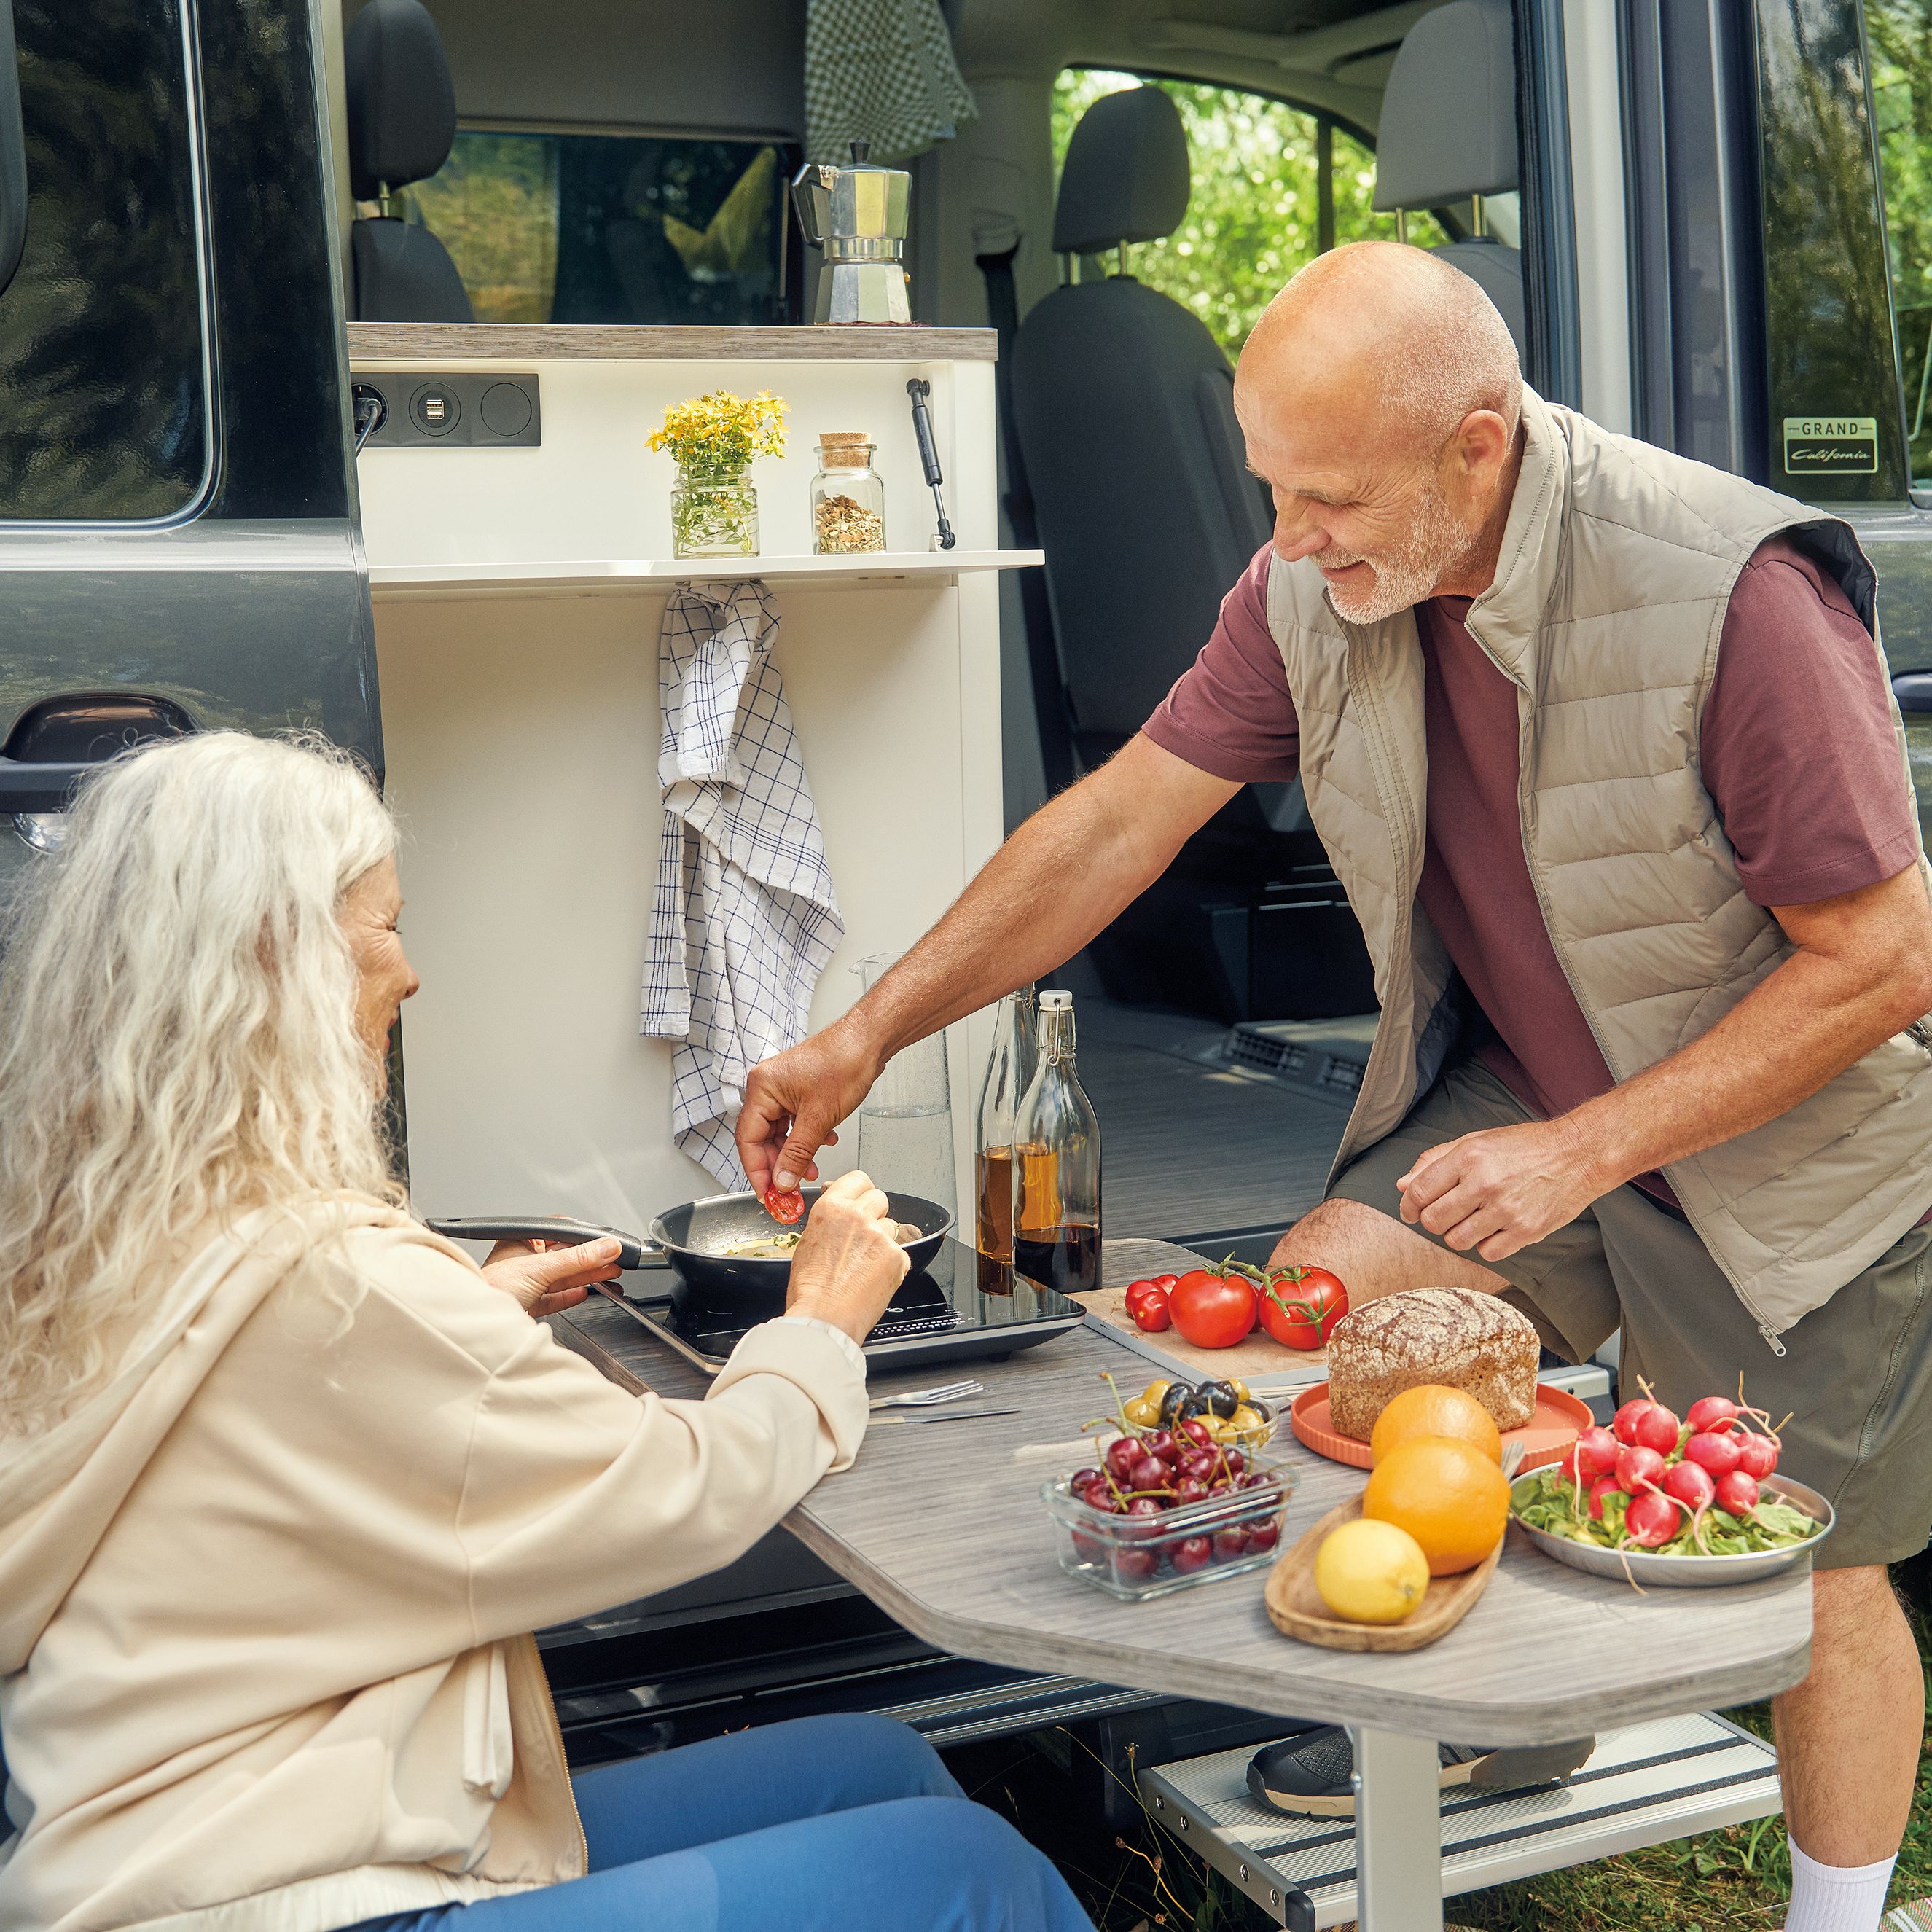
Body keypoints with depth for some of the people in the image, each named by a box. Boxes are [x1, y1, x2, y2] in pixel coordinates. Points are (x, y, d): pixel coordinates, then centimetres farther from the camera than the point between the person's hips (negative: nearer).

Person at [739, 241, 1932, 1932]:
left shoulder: (1736, 590, -31)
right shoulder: (1316, 588, -13)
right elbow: (1119, 821, -5)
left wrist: (1587, 1152, -26)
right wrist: (868, 1035, -6)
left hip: (1786, 1143, -5)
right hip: (1519, 1087, 5)